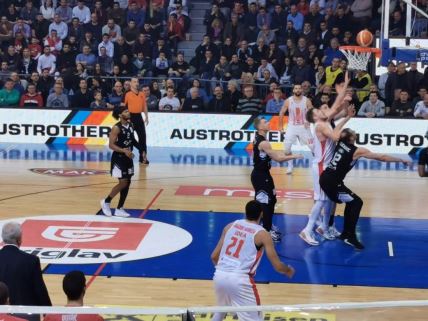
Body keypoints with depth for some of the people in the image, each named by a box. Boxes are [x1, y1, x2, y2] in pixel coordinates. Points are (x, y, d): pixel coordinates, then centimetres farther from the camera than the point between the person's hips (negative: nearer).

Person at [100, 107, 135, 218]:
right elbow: (111, 145, -20)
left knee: (127, 183, 7)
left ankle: (119, 209, 16)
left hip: (128, 158, 8)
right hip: (118, 158, -8)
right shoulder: (116, 128, -18)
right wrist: (124, 150, -32)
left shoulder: (130, 125, 6)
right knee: (123, 182, -10)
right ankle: (106, 201, 11)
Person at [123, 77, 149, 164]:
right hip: (131, 117, -4)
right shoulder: (127, 94, -4)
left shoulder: (142, 94, 9)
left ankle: (143, 156, 6)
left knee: (142, 136, 2)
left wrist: (146, 117, 10)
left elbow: (144, 106, 14)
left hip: (139, 117, 4)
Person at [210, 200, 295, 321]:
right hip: (239, 279, -5)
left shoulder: (230, 226, 14)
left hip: (219, 276, 5)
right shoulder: (262, 234, 2)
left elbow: (214, 257, 17)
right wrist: (289, 270, 26)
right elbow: (277, 266, 3)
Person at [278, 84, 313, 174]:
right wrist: (281, 126, 5)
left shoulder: (306, 101, -6)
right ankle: (290, 166, 6)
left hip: (303, 126, 0)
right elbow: (281, 113, 6)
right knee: (287, 147, -8)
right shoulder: (288, 101, -4)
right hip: (292, 126, 1)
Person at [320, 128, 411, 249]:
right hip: (332, 183, -8)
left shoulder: (340, 143, 6)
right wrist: (402, 160, 0)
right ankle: (350, 237, 0)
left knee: (351, 202, 20)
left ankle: (346, 233, 28)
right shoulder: (357, 151, -11)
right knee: (356, 202, 1)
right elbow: (382, 157, -7)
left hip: (325, 178, 8)